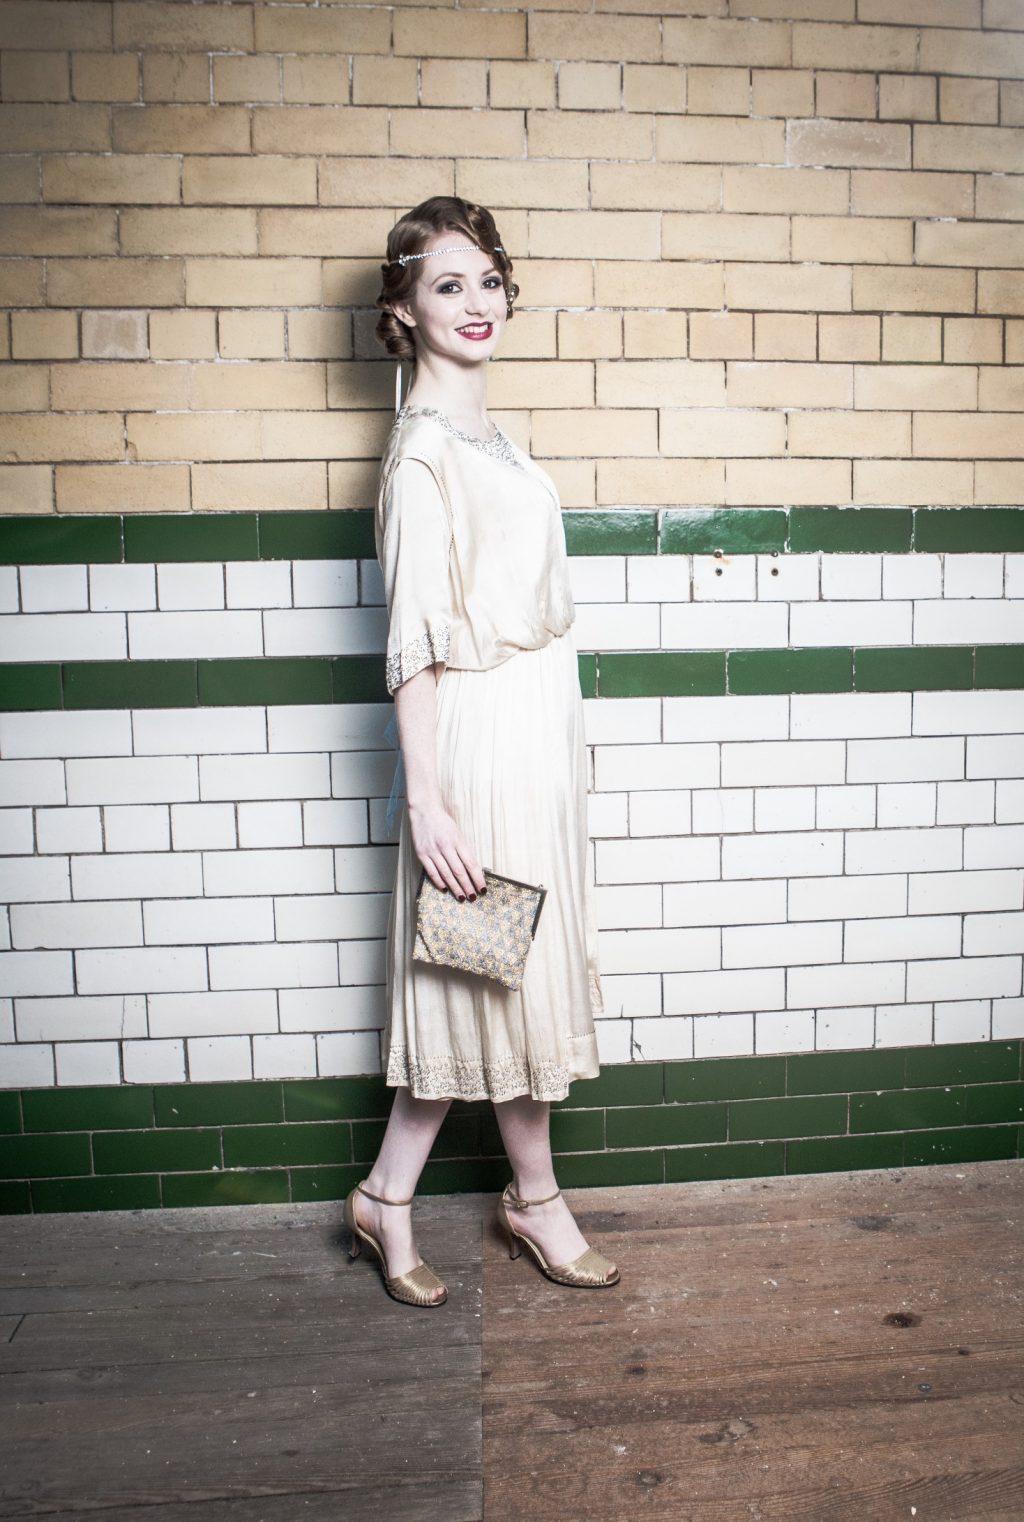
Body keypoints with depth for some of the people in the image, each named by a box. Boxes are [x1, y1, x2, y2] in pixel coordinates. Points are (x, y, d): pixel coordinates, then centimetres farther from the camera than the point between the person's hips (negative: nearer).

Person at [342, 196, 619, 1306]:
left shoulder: (483, 433, 14)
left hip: (535, 722, 9)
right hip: (483, 730, -9)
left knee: (486, 980, 13)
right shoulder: (423, 448, -13)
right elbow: (412, 638, -17)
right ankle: (536, 1200, 27)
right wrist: (425, 799, -20)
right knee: (511, 974, 5)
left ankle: (387, 1199, 28)